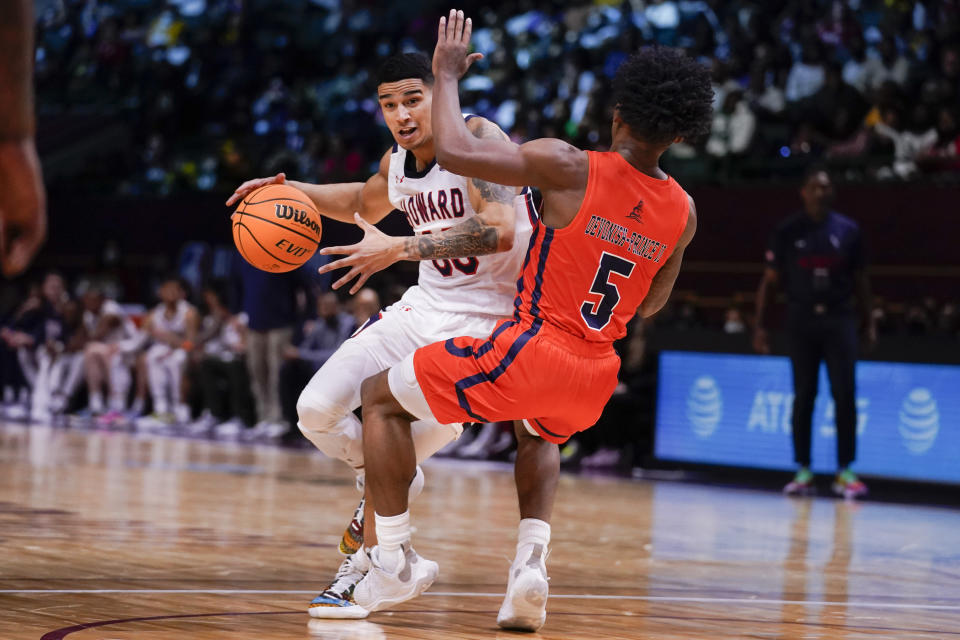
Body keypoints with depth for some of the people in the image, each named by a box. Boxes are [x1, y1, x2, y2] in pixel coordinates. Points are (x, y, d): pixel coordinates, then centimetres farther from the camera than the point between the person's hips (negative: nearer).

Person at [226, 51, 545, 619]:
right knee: (317, 411, -5)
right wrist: (290, 190, 15)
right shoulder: (398, 163, 6)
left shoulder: (478, 138, -17)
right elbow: (365, 203, 31)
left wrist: (401, 248, -34)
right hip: (425, 308, 7)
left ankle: (362, 566, 1)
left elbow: (499, 230, -32)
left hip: (486, 325, -7)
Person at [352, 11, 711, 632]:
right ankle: (532, 563, 16)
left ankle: (395, 558, 12)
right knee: (538, 438, 39)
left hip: (528, 353, -5)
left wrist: (448, 74, 1)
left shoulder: (569, 167, -15)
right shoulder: (682, 212, 2)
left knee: (382, 397, 14)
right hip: (596, 373, 6)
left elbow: (455, 150, -15)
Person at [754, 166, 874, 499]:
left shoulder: (848, 231, 5)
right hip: (801, 321, 0)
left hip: (839, 320, 1)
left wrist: (869, 322, 5)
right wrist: (760, 326, -1)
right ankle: (803, 471, 9)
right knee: (803, 396, 2)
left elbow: (859, 280, 11)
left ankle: (845, 471, 1)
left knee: (845, 395, -5)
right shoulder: (787, 232, 2)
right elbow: (769, 281, 5)